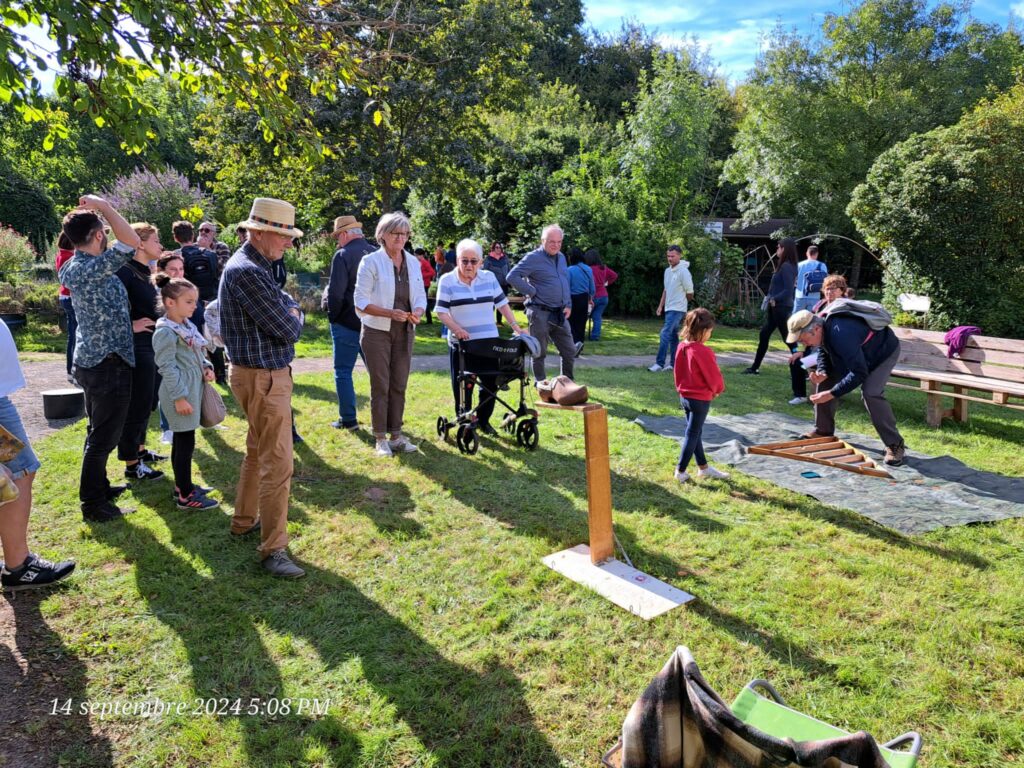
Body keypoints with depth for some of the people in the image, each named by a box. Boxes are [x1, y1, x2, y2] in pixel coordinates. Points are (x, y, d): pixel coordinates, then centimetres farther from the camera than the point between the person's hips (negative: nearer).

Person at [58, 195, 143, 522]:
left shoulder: (73, 267, 6)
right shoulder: (92, 269, -23)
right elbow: (132, 242, -32)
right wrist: (104, 206, -22)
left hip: (89, 360, 10)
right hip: (108, 364, -10)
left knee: (98, 431, 21)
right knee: (103, 437, 0)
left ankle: (99, 487, 34)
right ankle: (92, 504, 10)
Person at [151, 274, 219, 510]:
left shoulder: (187, 326, 11)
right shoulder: (165, 332, -17)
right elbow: (167, 367, -19)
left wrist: (206, 366, 5)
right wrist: (179, 397, -20)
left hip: (192, 388, 9)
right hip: (180, 392, -9)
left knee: (182, 441, 18)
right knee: (186, 443, -4)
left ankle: (182, 485, 29)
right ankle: (185, 496, 4)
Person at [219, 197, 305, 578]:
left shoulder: (255, 266, 12)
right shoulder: (247, 272, -22)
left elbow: (288, 305, 16)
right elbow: (290, 330, -21)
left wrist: (289, 314, -6)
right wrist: (293, 319, 1)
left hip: (258, 373, 11)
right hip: (264, 378, -11)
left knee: (257, 452, 23)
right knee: (278, 465, -7)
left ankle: (244, 520, 37)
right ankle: (273, 550, 1)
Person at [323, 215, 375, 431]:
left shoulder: (343, 255, -14)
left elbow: (335, 292, -17)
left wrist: (333, 315, -3)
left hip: (347, 323, -5)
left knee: (343, 372, 6)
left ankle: (348, 419, 8)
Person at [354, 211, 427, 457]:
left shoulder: (413, 262, 7)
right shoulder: (371, 261, -8)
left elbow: (421, 296, 10)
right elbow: (361, 302, -11)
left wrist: (418, 312, -13)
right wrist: (390, 313, -24)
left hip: (405, 332, 4)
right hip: (377, 332, -4)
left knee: (399, 386, 8)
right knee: (380, 386, 1)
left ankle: (396, 435, 18)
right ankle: (380, 439, 10)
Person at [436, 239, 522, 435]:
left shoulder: (489, 278, 6)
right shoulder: (447, 281, -3)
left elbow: (502, 304, 12)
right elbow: (441, 312, -6)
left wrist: (515, 326, 3)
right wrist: (457, 329, -21)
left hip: (489, 342, 3)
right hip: (462, 343, -3)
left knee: (490, 384, 9)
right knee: (463, 387, 3)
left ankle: (483, 420, 27)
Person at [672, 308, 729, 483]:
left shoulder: (681, 347, 0)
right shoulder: (703, 352, -24)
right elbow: (713, 375, -16)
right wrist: (718, 389, 4)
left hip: (685, 396, 8)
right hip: (700, 399, -8)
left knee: (695, 433, 17)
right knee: (692, 435, 3)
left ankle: (703, 468, 30)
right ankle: (681, 471, 10)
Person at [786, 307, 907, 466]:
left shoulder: (841, 334, -42)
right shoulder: (823, 329, -15)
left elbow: (859, 373, -40)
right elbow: (823, 351, 3)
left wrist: (831, 393, -38)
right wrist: (822, 372, -17)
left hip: (884, 351, -9)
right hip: (857, 354, 9)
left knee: (870, 393, -26)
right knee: (826, 382, 3)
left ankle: (895, 445, -15)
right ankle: (823, 431, 17)